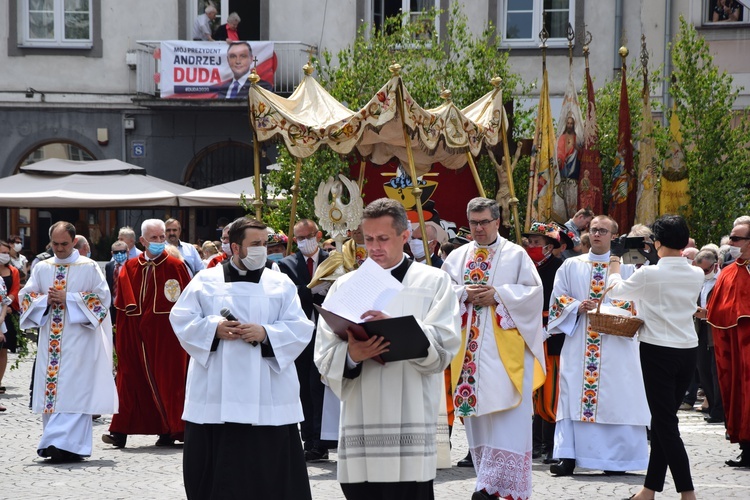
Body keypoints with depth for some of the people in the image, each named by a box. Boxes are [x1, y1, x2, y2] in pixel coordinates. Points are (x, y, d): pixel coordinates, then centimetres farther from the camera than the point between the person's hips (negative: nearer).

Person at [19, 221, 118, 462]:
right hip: (50, 340, 4)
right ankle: (54, 444, 9)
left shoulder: (89, 267, 1)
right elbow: (25, 296, 13)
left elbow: (102, 297, -5)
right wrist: (45, 300, -7)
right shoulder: (41, 268, 13)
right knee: (51, 389, 3)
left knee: (73, 393, -10)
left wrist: (68, 299, -13)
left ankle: (66, 444, -15)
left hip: (78, 341, -4)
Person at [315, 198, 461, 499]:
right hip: (359, 421, 3)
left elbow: (444, 347, -5)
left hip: (410, 425, -3)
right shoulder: (345, 286, 15)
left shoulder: (433, 282, 8)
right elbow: (324, 356, 7)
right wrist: (351, 355, -15)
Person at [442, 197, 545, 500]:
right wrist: (464, 294, -11)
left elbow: (533, 291, -3)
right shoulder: (457, 257, 13)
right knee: (475, 408, 3)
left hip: (505, 347, -3)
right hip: (470, 347, 4)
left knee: (505, 412, -11)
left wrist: (498, 294, -13)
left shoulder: (516, 255, 4)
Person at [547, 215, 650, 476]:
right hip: (578, 344, 2)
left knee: (615, 397, -5)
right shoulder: (571, 266, 14)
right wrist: (577, 307, -9)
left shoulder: (625, 267, 8)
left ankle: (617, 458, -1)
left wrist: (606, 308, -12)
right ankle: (568, 456, -7)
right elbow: (558, 298, 11)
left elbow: (634, 302, 3)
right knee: (574, 394, -5)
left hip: (615, 344, -2)